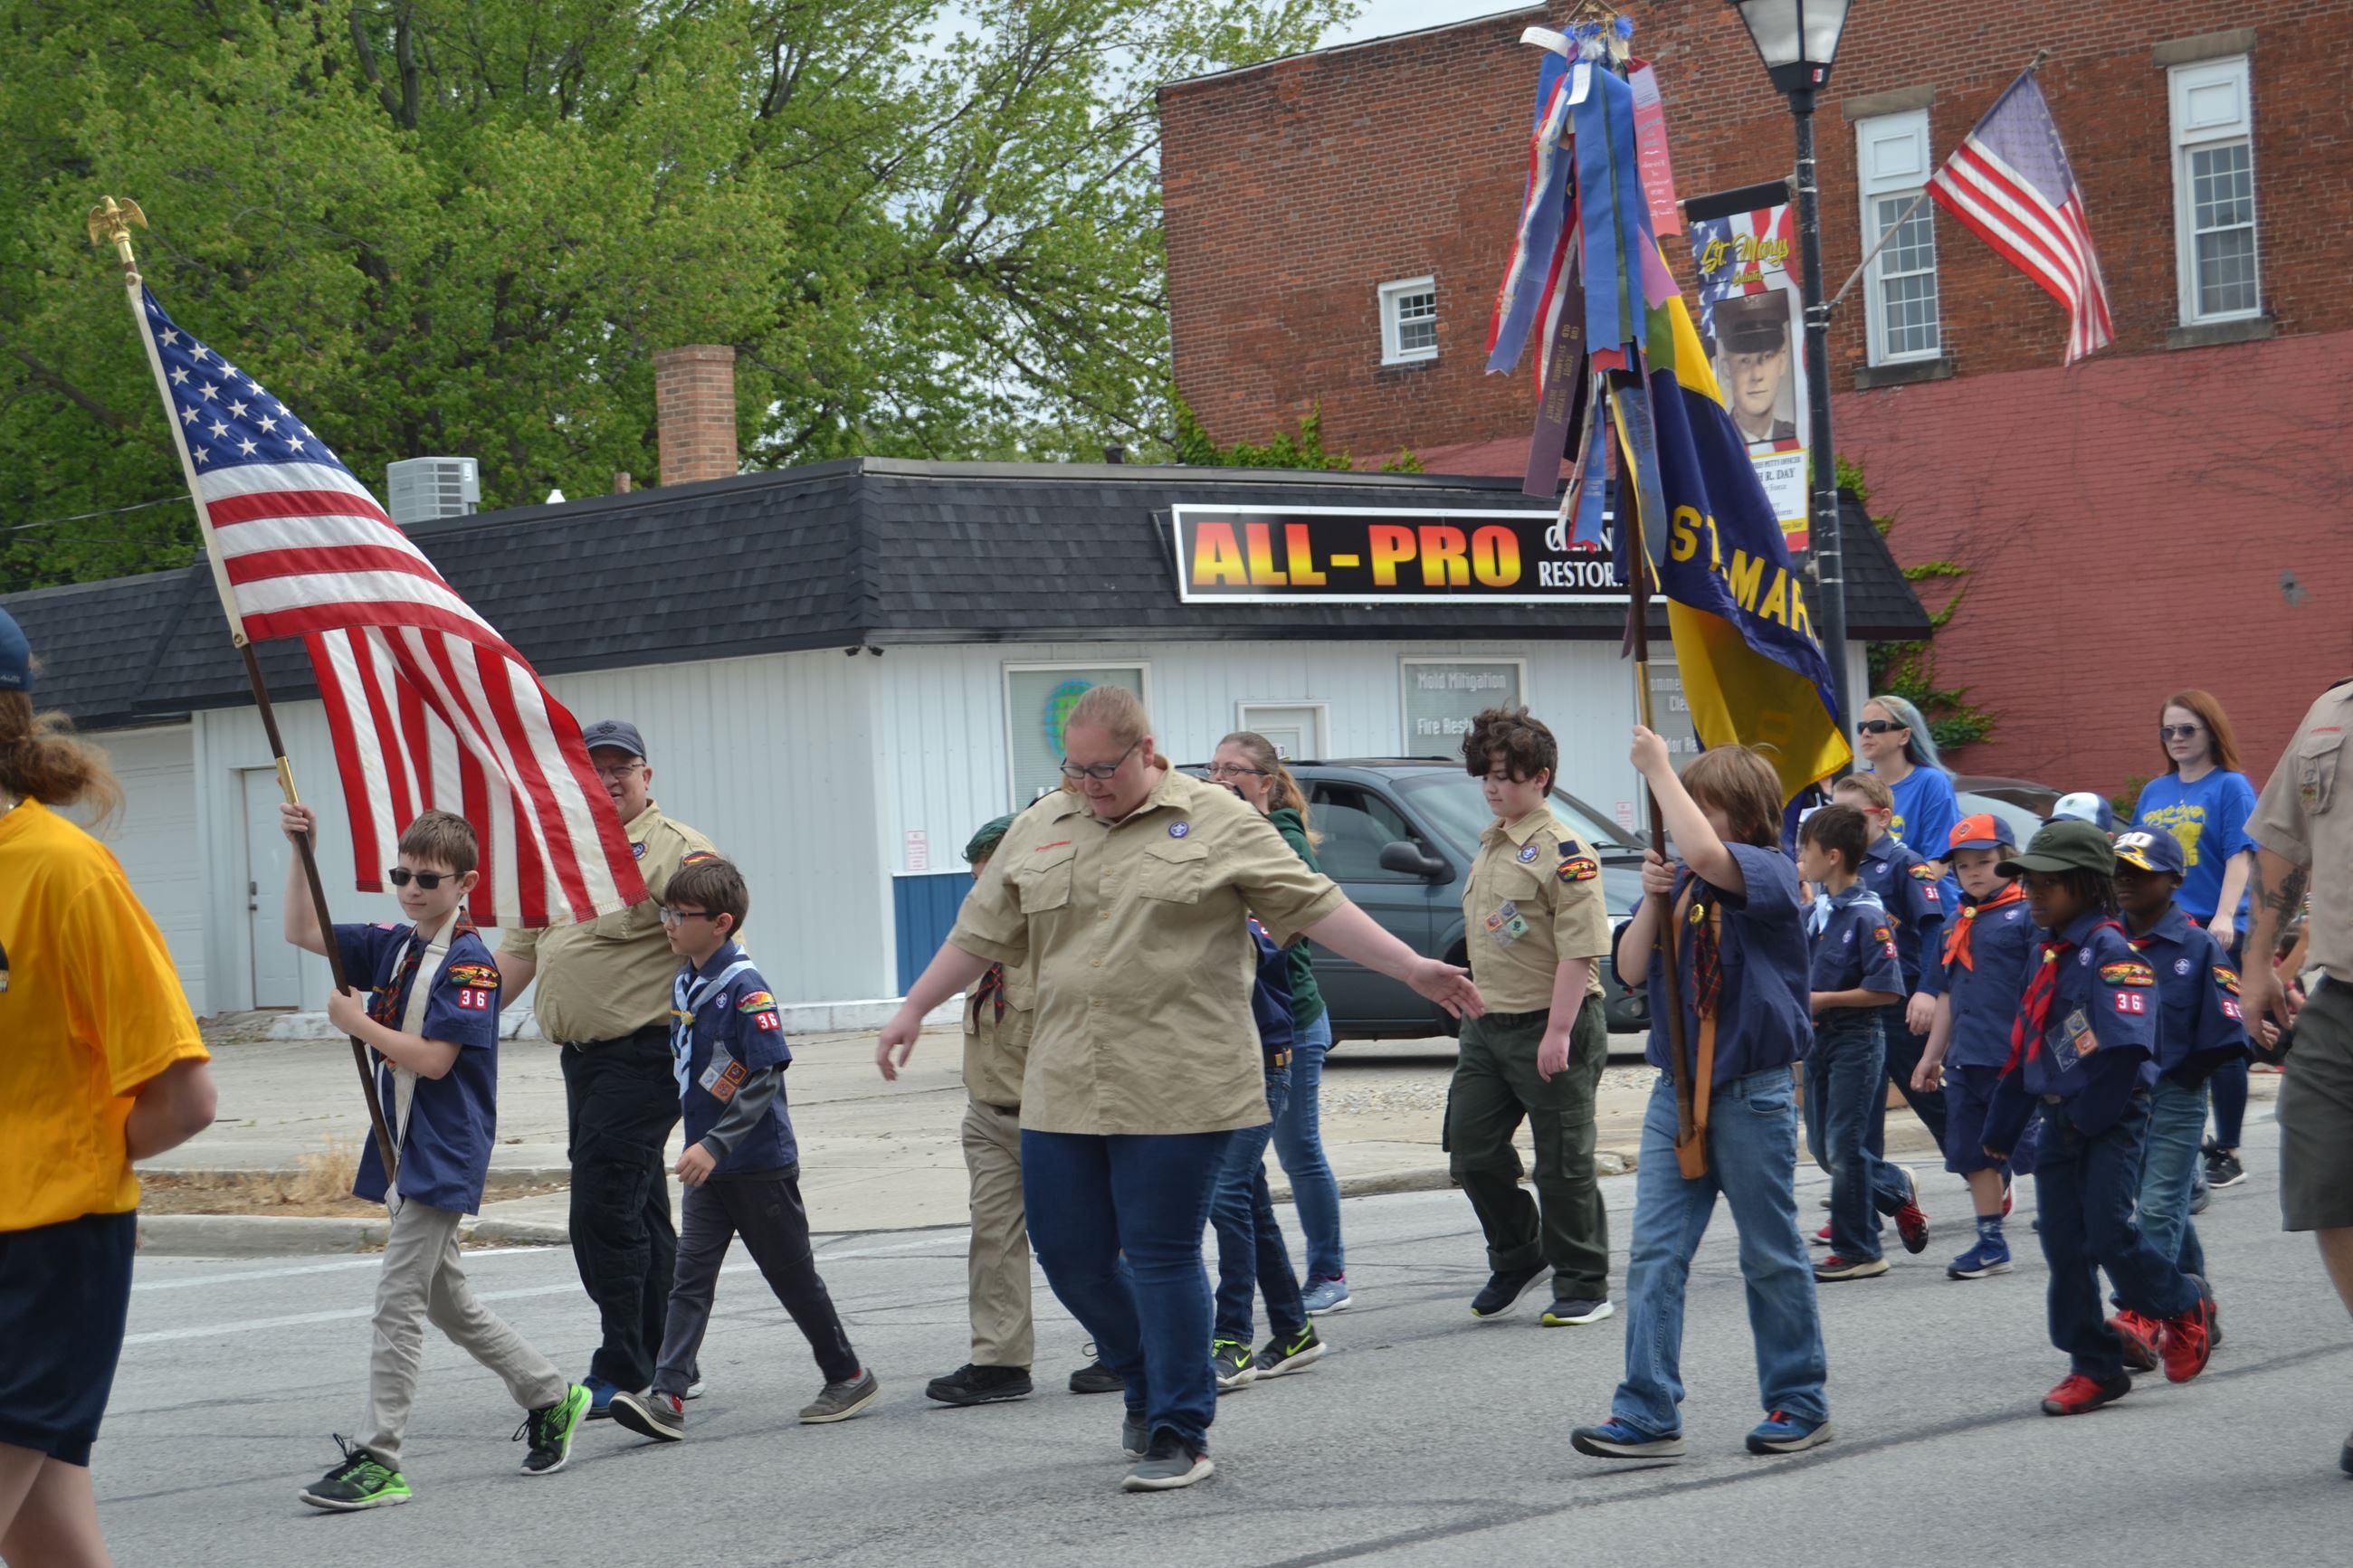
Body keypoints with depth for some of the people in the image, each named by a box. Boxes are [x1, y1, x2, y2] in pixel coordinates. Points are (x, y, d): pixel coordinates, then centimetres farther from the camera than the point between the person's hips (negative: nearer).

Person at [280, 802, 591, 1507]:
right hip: (401, 1151, 9)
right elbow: (303, 932, 12)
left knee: (398, 1298, -10)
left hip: (444, 1155, -9)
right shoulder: (394, 946, 9)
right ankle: (551, 1396, 30)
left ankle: (378, 1460, -8)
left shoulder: (469, 964, -14)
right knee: (445, 1298, 17)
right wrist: (301, 850, 0)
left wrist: (357, 1023, -13)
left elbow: (433, 1059, -21)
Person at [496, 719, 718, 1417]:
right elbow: (520, 951, 23)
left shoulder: (676, 851, -7)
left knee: (605, 1212, -12)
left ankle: (624, 1372, -5)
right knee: (638, 1214, 13)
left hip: (643, 1057, -8)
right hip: (585, 1058, 8)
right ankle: (669, 1366, 20)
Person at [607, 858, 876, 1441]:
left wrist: (715, 1144, -27)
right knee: (691, 1274, -3)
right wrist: (695, 1141, 19)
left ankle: (848, 1377, 23)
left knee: (791, 1274, 6)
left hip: (760, 1161, -7)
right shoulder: (684, 983, 6)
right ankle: (667, 1398, -10)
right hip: (708, 1160, 7)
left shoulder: (744, 987, -18)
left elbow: (767, 1078, -22)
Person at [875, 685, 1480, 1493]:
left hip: (1176, 1089, -5)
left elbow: (1316, 907, -2)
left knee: (1162, 1257, -4)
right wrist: (912, 1011, 20)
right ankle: (1150, 1384, 31)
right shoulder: (1039, 829, 11)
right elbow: (980, 934, 20)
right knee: (1070, 1256, 7)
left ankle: (1179, 1435, 7)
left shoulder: (1219, 824, -1)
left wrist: (1414, 970, -6)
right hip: (1062, 1092, 5)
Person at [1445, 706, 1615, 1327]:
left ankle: (1582, 1286, 13)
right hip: (1487, 1024, 8)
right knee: (1472, 1153, 8)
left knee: (1563, 1163, 1)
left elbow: (1580, 950, -20)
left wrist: (1558, 1033, -24)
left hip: (1550, 1026, -8)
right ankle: (1517, 1256, 29)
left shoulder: (1563, 853, -14)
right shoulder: (1490, 845, 13)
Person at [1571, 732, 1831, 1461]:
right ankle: (1647, 1415, -1)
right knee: (1655, 1252, -1)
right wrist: (1653, 899, -9)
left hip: (1751, 1092, -6)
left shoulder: (1772, 874, -9)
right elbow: (1631, 970, 5)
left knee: (1772, 1257, 6)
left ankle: (1799, 1405, 18)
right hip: (1677, 1089, 6)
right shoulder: (1679, 881, 10)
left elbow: (1706, 855, -31)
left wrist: (1658, 768, -22)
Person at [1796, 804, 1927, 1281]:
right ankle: (1897, 1189, 34)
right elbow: (1800, 971, 23)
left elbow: (1886, 990, -21)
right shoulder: (1814, 912, 9)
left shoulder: (1867, 916, -16)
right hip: (1818, 1039, 8)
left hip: (1856, 1040, -8)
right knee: (1823, 1144, 13)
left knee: (1843, 1145, -5)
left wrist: (1823, 1000, -18)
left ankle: (1858, 1251, 4)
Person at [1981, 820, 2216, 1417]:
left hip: (2113, 1120, -8)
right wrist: (2002, 1127, 16)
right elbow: (2024, 1044, 17)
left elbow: (2124, 1051, -20)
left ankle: (2184, 1307, 16)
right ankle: (2093, 1368, 10)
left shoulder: (2111, 952, -13)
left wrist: (2089, 1117, -19)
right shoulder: (2045, 953, 13)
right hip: (2060, 1121, 8)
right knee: (2064, 1246, 4)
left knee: (2108, 1234, -11)